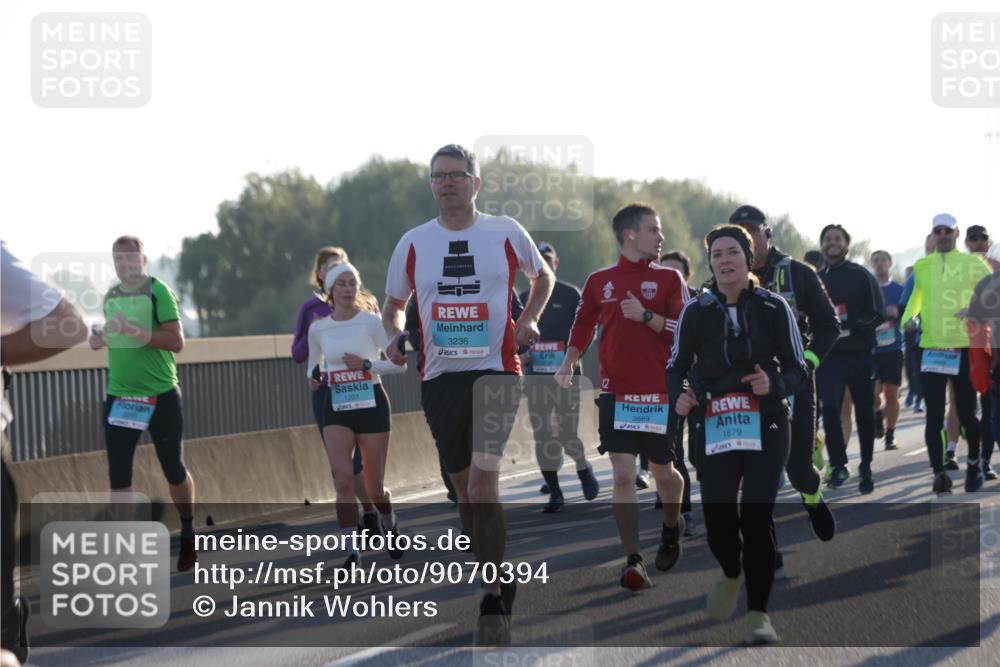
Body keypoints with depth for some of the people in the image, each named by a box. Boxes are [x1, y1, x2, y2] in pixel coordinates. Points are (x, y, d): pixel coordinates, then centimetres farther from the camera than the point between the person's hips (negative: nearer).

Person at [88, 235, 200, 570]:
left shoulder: (158, 291, -9)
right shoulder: (111, 296, 10)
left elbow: (176, 342, -17)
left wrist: (135, 331, -28)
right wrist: (101, 339, 2)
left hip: (161, 396, -4)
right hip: (120, 396, 4)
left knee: (174, 472, 9)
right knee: (118, 476, -6)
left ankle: (188, 533, 32)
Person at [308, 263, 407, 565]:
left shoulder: (371, 321, -7)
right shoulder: (318, 329, 3)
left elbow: (400, 364, -6)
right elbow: (313, 362, 21)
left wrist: (367, 364, -17)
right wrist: (312, 376, 0)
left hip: (371, 404, -2)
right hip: (336, 407, 2)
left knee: (374, 486, 5)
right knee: (343, 476, -16)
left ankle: (389, 523, 39)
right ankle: (352, 551, -11)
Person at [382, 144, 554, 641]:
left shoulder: (506, 233, 2)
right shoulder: (413, 243, 6)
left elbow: (542, 275, 20)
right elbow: (393, 305, 18)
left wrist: (529, 319, 3)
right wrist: (395, 335, -4)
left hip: (496, 371, -3)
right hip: (439, 376, 3)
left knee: (483, 483, -17)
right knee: (464, 487, 10)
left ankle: (493, 599, -11)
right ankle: (497, 578, 25)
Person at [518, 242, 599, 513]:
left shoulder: (570, 294, 1)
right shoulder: (524, 299, 12)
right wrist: (521, 355, -3)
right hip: (536, 376, 4)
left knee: (567, 432, -8)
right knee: (542, 435, 0)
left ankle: (584, 470, 22)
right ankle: (554, 493, 7)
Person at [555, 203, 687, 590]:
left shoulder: (668, 278, 4)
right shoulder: (599, 281, 8)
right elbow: (583, 326, 19)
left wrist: (646, 316, -16)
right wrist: (568, 364, 10)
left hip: (661, 392, 0)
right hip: (616, 392, 0)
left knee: (663, 473, 8)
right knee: (623, 474, -9)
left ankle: (672, 525, 40)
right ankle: (633, 560, -5)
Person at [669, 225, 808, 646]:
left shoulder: (773, 308, 0)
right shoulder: (696, 312, 4)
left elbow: (799, 370, 4)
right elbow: (676, 366, 13)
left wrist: (774, 384, -17)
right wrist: (678, 397, -8)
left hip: (765, 426, -1)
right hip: (714, 428, 1)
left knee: (756, 517, -10)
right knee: (717, 516, -5)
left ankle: (758, 614, 3)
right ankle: (729, 575, 32)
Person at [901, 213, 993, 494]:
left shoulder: (973, 263, 2)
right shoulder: (921, 266, 10)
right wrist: (909, 318, 5)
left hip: (965, 347, -2)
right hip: (932, 348, 2)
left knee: (966, 412, 3)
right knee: (934, 415, -4)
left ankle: (974, 464, 25)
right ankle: (939, 472, -3)